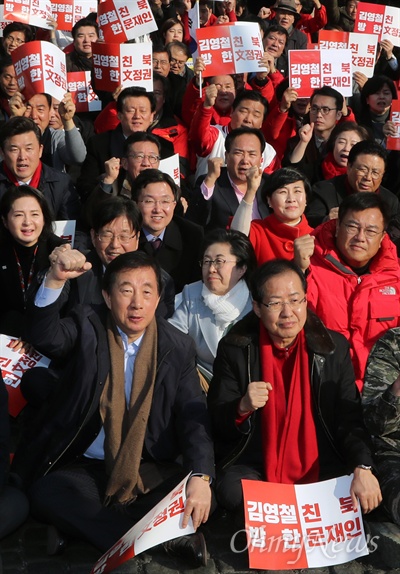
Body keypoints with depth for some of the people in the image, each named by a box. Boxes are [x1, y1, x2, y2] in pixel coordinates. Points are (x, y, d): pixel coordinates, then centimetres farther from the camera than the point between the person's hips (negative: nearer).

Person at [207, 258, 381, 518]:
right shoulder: (235, 349, -2)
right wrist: (243, 408, -25)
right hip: (254, 467, -1)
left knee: (361, 497, -25)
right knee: (231, 489, -31)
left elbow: (350, 418, 1)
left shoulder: (334, 347, 2)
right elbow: (217, 423, -1)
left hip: (322, 470, 2)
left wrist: (362, 468, -18)